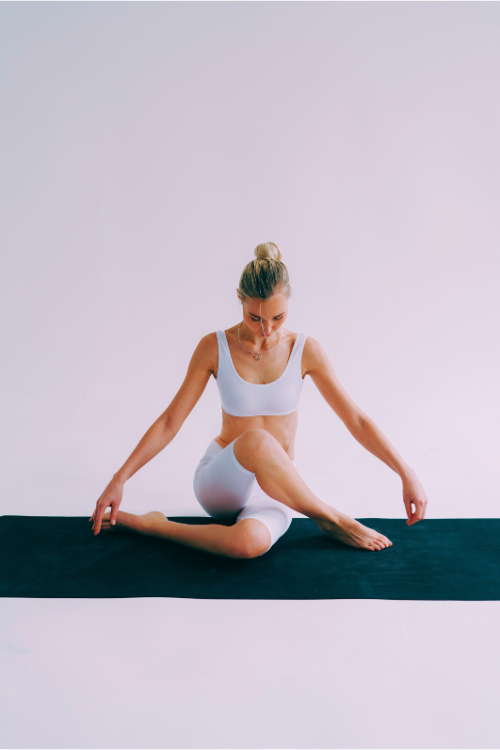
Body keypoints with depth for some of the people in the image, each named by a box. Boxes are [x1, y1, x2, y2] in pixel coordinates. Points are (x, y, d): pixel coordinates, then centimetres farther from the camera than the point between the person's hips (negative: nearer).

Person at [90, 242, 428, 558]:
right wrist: (119, 480, -10)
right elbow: (170, 422, -4)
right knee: (257, 441, -38)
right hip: (220, 482, 1)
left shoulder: (305, 350, -6)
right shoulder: (214, 347, -7)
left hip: (274, 489, 0)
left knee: (251, 542, -40)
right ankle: (333, 521, -14)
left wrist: (407, 473, -10)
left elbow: (357, 420, -3)